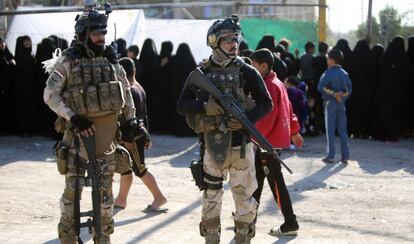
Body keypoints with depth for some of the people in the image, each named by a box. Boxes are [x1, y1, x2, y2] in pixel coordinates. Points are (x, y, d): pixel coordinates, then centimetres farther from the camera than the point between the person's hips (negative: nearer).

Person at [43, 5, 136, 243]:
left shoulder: (111, 60, 9)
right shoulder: (67, 61, -4)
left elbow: (127, 92, 18)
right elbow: (50, 95, -10)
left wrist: (131, 120, 10)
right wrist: (72, 117, -18)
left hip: (106, 134, 4)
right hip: (79, 133, -4)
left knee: (105, 189, 9)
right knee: (73, 188, -3)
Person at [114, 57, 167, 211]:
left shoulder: (130, 90, -16)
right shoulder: (140, 88, 13)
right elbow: (144, 115, 17)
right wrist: (146, 136, 20)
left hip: (134, 135, -10)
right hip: (141, 133, 10)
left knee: (139, 169, -4)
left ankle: (159, 197, -1)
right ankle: (121, 199, 21)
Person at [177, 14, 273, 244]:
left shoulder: (247, 72, -2)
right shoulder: (200, 74, 2)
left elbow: (266, 103, 0)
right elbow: (182, 106, 2)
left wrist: (247, 119, -17)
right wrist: (204, 107, -17)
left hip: (240, 144, -1)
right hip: (212, 145, 1)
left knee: (244, 196, 3)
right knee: (211, 197, 9)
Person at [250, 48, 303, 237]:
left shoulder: (270, 86, -17)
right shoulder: (276, 83, 13)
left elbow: (267, 116, -23)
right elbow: (288, 109, 19)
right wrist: (294, 131, 24)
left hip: (271, 141, -10)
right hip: (268, 141, 10)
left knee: (275, 181, -5)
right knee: (257, 178, 16)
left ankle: (290, 223, -1)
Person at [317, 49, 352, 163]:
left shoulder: (329, 73, -10)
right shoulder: (344, 73, 8)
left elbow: (321, 87, -22)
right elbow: (349, 89, 5)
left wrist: (333, 94, -15)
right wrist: (341, 94, -5)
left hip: (330, 102, -5)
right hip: (341, 103, 5)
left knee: (330, 129, 0)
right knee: (342, 129, 8)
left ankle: (331, 156, -1)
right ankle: (345, 156, 7)